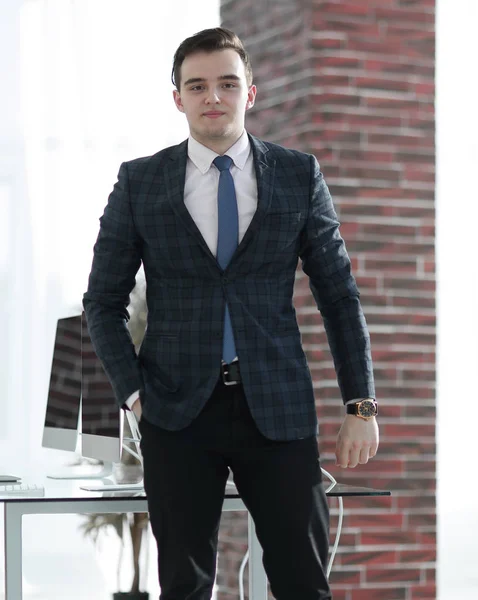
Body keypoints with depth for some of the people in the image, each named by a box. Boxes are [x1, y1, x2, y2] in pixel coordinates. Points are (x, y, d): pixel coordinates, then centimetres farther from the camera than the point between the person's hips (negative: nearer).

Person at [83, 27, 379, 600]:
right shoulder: (139, 182, 3)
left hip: (277, 408, 0)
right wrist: (131, 392, -3)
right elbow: (104, 300, 8)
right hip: (177, 409, 0)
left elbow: (339, 294, 6)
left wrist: (361, 405, 2)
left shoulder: (299, 175, 4)